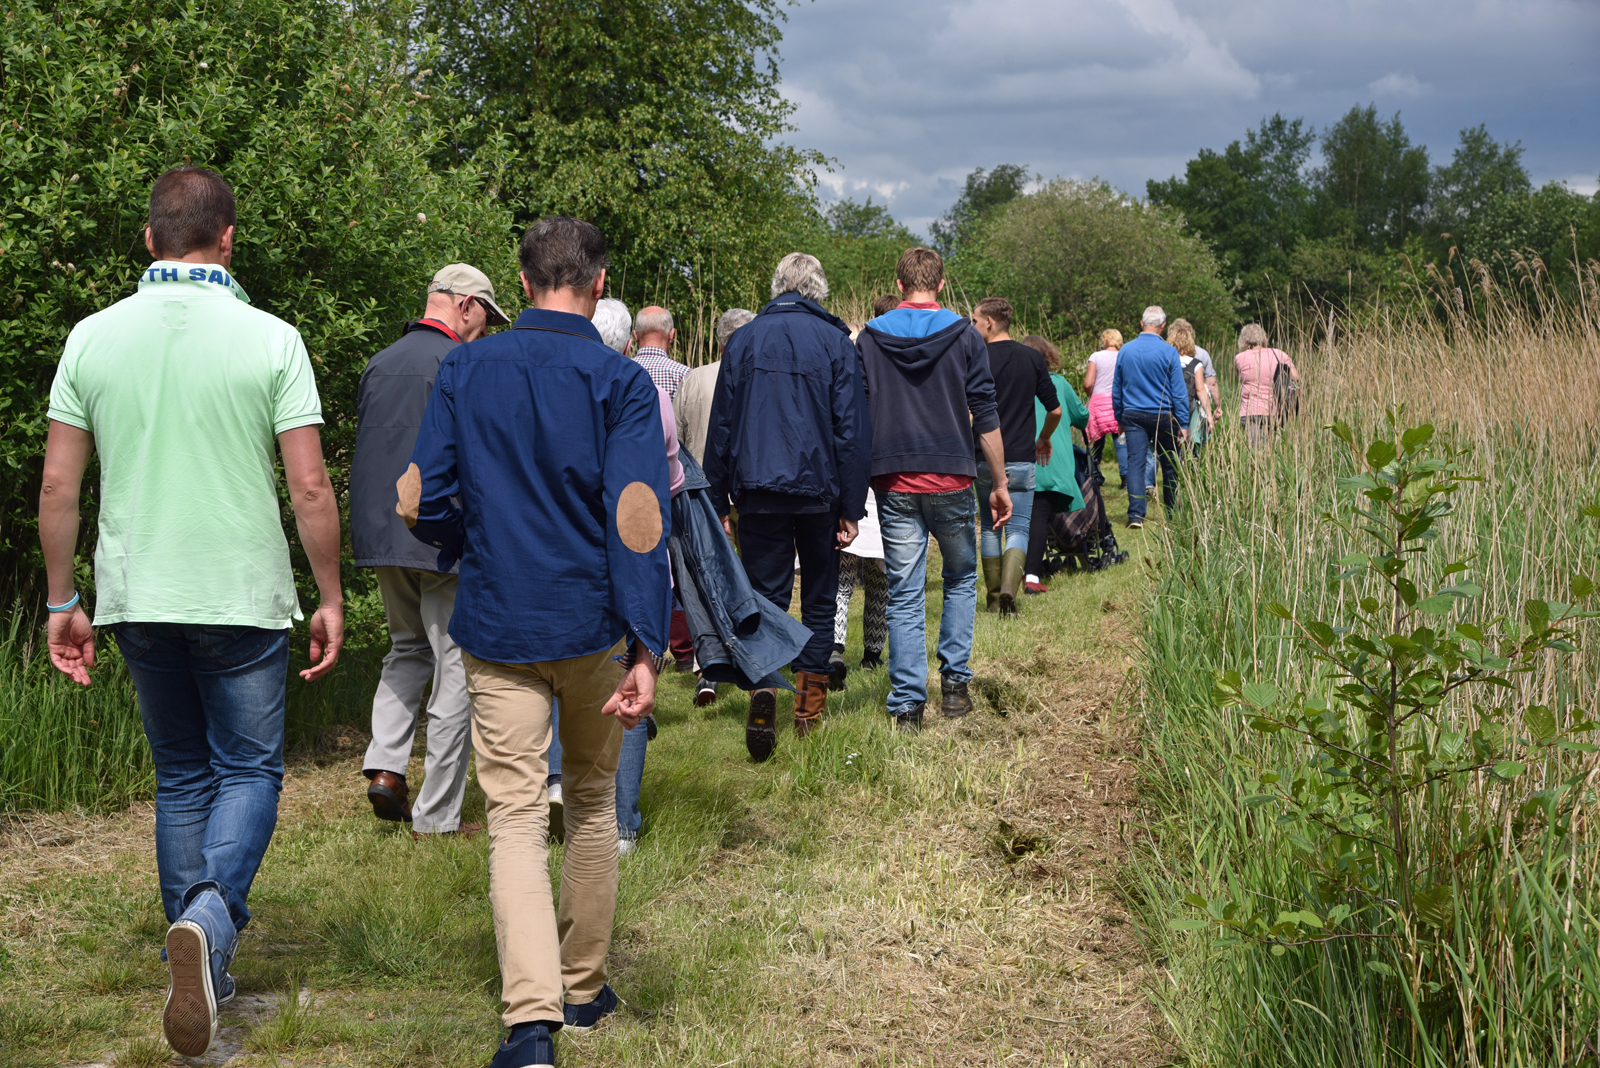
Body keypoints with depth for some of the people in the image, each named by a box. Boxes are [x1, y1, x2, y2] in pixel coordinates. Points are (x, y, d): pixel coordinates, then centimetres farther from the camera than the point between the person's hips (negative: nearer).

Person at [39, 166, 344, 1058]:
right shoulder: (270, 340, -8)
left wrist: (63, 601, 11)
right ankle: (211, 913, -19)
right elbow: (311, 488, -10)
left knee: (181, 775, 17)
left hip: (137, 598, 3)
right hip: (243, 597, -3)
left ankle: (199, 963, 22)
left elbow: (59, 485, 2)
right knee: (250, 768, 8)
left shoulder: (94, 337, 1)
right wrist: (330, 600, 1)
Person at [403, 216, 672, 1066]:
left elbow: (424, 502, 0)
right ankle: (583, 989, 29)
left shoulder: (465, 370, 0)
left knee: (515, 818, 0)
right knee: (592, 801, 18)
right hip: (592, 625, 0)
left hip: (496, 625, 1)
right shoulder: (620, 382, -7)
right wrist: (645, 649, -18)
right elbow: (637, 519, -16)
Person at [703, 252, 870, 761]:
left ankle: (762, 683, -23)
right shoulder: (834, 342, 0)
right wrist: (851, 506, 0)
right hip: (819, 491, 0)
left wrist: (718, 503, 10)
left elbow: (720, 426, 6)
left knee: (766, 597, 2)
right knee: (818, 599, 12)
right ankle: (810, 708, 14)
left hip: (758, 491, 1)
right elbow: (852, 428, -3)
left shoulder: (743, 340, 5)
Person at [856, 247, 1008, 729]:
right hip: (951, 479, -1)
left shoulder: (869, 338, 3)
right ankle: (954, 683, 14)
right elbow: (985, 416, -3)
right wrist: (1000, 483, 5)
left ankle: (907, 704, 1)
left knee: (903, 595, 4)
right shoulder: (964, 336, -1)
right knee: (961, 579, 19)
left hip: (894, 483, 1)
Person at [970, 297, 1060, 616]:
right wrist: (1044, 439, 24)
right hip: (1021, 458, 1)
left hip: (984, 458, -1)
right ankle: (1009, 586, -21)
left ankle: (994, 597, 16)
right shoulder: (1032, 358, 3)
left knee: (989, 527, 14)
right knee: (1018, 528, 2)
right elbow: (1055, 410, 6)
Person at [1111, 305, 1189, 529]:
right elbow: (1179, 391, -7)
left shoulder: (1126, 350, 2)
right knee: (1169, 466, 11)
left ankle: (1136, 514, -11)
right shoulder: (1168, 352, -8)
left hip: (1133, 416, 2)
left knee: (1135, 463, -1)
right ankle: (1173, 512, 21)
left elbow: (1116, 389, 10)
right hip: (1163, 416, -2)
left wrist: (1119, 418, 19)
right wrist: (1183, 423, -3)